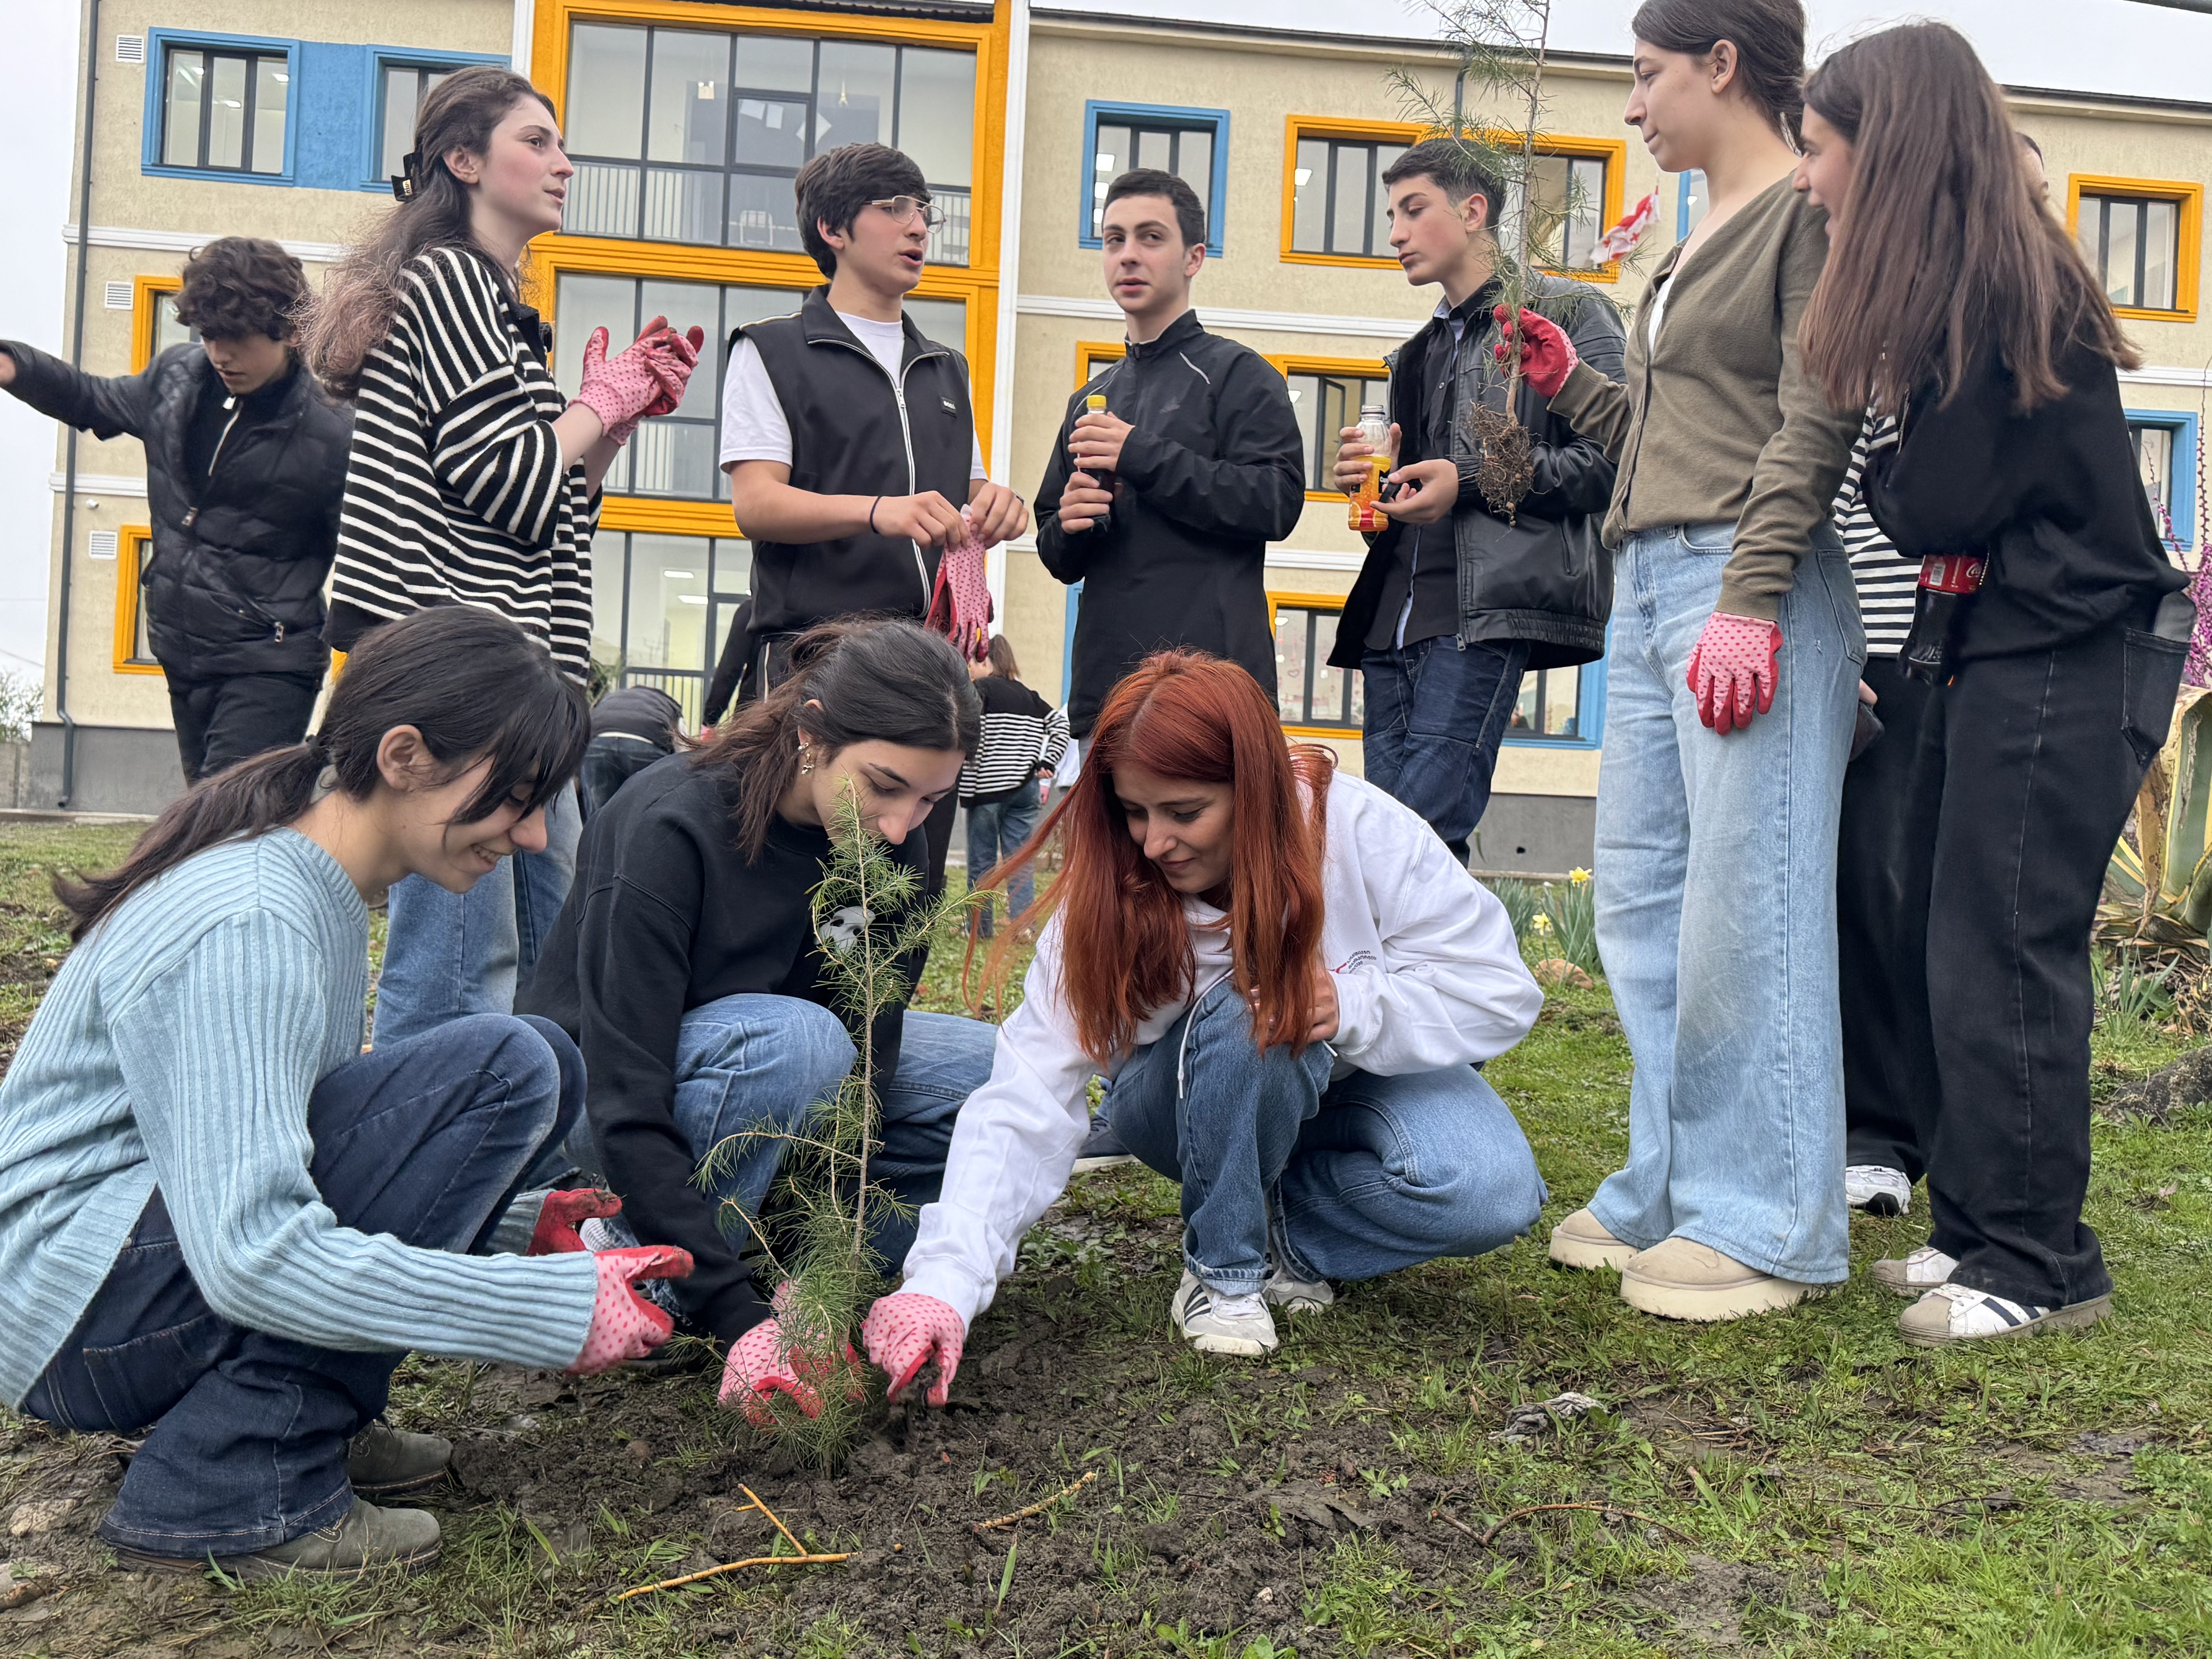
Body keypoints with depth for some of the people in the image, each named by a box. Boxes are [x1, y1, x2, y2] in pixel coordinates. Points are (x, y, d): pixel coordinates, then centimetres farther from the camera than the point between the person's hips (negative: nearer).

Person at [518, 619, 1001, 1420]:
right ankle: (658, 1292, -16)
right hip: (581, 1094, -6)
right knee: (795, 1039, -36)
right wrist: (739, 1317, -40)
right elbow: (626, 1106, -34)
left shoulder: (887, 841, -14)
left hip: (783, 1072, 6)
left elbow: (867, 1051, -16)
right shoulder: (669, 827, -31)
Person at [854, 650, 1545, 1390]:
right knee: (1244, 1014, -36)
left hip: (1367, 1073, 1)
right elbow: (1026, 1103, -30)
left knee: (1495, 1194, -29)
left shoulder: (1360, 830, -26)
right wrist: (943, 1281, -43)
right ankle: (1223, 1266, -13)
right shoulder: (1106, 899, -25)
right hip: (1193, 1099, -1)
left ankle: (1281, 1235, -4)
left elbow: (1501, 990, -18)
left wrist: (1353, 1006, -34)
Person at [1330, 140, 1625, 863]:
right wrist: (1378, 475, 14)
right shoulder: (1421, 353, 29)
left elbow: (1611, 460, -7)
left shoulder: (1567, 312, 4)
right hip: (1395, 612, 8)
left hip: (1487, 611, -8)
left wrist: (1472, 478, -13)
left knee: (1419, 831, -18)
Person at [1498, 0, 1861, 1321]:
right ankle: (1675, 1189, 18)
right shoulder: (1697, 246, 23)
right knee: (1644, 905, 9)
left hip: (1750, 584, -9)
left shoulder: (1810, 213, -2)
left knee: (1745, 909, -8)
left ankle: (1767, 1224, 1)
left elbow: (1815, 425, -13)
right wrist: (1571, 386, 18)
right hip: (1650, 585, 9)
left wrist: (1749, 602, -21)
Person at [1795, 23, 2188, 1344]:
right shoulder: (1975, 281, 13)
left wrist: (1878, 465, 1)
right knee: (1954, 947, 11)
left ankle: (2038, 1263, 5)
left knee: (2004, 955, -6)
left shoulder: (2002, 289, -16)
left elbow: (1933, 508, -16)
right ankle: (1978, 1228, 20)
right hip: (1994, 653, 10)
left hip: (2067, 660, -10)